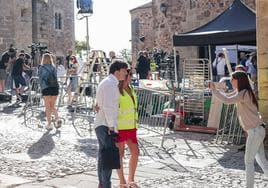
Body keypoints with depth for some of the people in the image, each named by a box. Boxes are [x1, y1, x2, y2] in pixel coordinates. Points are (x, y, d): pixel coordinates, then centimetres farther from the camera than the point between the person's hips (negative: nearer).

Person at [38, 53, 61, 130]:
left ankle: (49, 124, 6)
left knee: (48, 107, 6)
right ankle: (57, 119, -6)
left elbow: (40, 79, -3)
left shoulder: (41, 68, 0)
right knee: (52, 106, 16)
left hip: (46, 89, -3)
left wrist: (42, 87, 3)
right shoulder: (53, 67, 11)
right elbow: (55, 78, 9)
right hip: (55, 88, 4)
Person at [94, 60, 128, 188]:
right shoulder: (111, 83, -14)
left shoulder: (106, 82, 19)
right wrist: (111, 125, -21)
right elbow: (108, 106, -23)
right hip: (106, 125, -11)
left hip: (100, 124, 11)